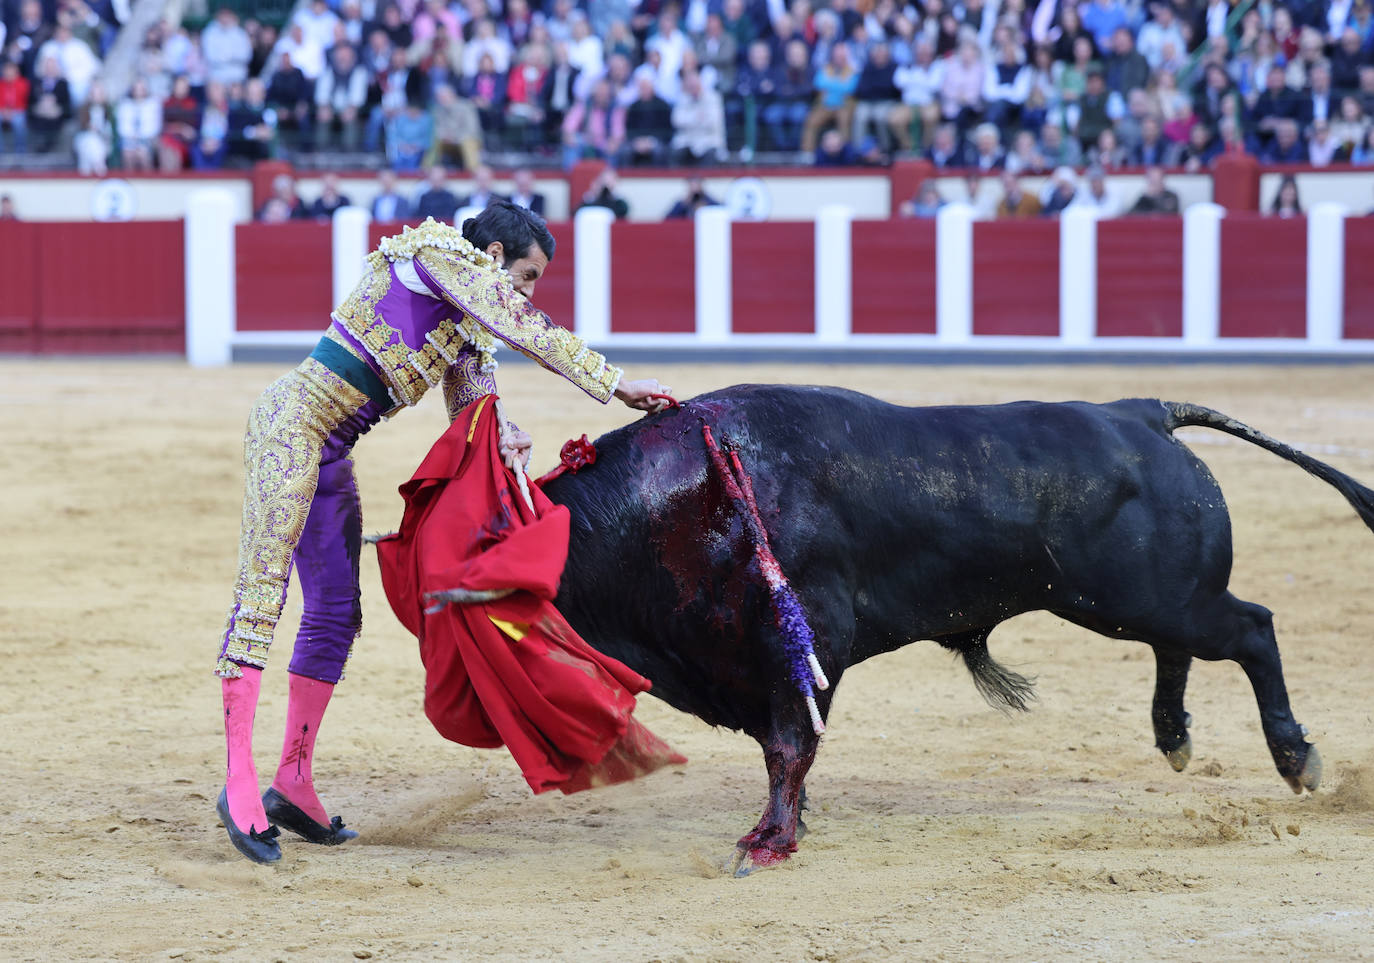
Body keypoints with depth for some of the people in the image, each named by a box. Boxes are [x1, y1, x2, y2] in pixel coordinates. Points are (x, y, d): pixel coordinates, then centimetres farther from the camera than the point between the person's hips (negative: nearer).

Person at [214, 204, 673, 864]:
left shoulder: (467, 332, 20)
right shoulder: (437, 253, -6)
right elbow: (526, 330, -14)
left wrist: (505, 441, -10)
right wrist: (616, 384, -12)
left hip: (331, 451, 10)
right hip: (293, 418, -10)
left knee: (336, 612, 9)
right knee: (263, 588, -14)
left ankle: (292, 785, 14)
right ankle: (239, 781, -19)